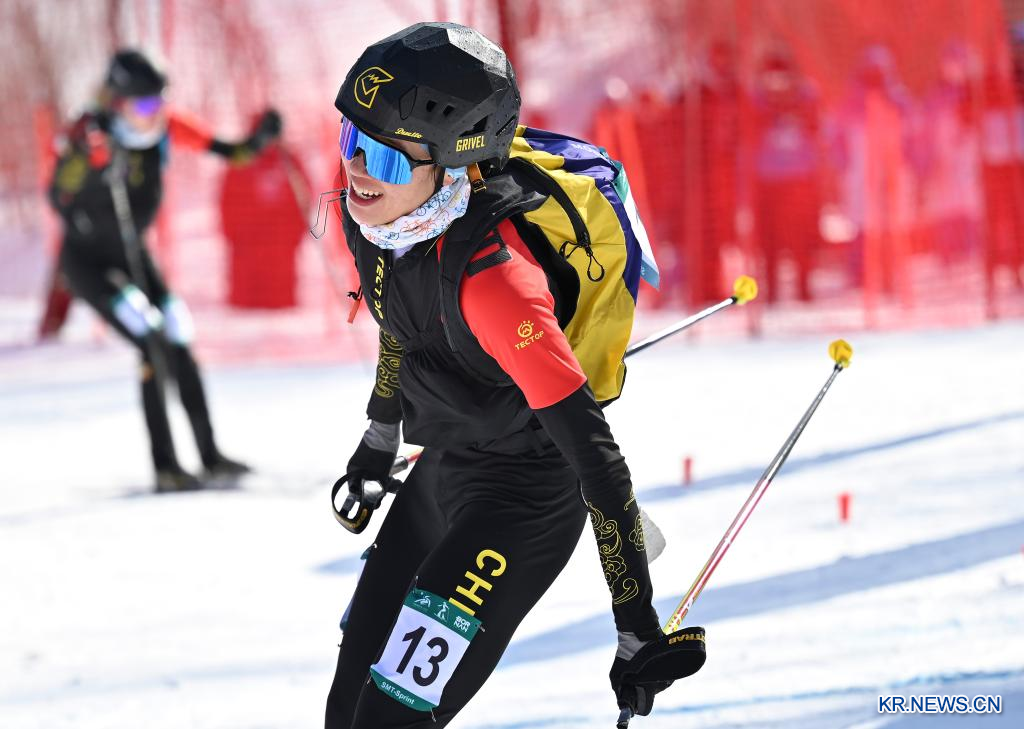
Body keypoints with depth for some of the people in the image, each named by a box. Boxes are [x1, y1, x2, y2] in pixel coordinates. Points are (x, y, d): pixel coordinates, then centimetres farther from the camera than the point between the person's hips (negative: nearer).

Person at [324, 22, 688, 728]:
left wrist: (638, 626, -27)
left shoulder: (491, 274, -34)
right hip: (439, 475, 8)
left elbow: (593, 450, -30)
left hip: (525, 501, -8)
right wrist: (379, 440, 28)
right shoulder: (374, 215, -11)